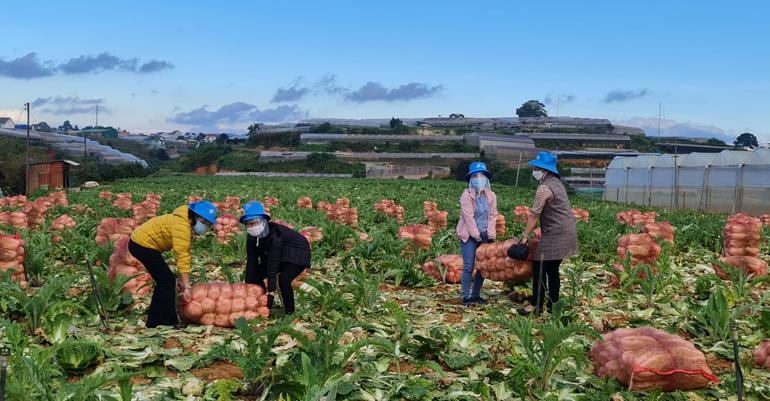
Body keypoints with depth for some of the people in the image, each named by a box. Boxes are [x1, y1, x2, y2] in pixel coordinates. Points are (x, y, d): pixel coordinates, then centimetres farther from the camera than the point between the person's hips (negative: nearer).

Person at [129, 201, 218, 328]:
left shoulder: (189, 227, 4)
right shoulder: (181, 226, -26)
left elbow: (184, 254, 2)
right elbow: (182, 256, -32)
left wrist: (181, 280, -4)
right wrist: (187, 286, -33)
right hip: (143, 244, -10)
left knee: (164, 281, 13)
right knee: (167, 280, -11)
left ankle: (153, 322, 20)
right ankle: (168, 323, -7)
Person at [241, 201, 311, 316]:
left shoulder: (275, 235, -35)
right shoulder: (252, 237, -13)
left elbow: (273, 265, -36)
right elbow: (251, 263, -10)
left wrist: (271, 292, -34)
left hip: (298, 254, -8)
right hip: (280, 255, 8)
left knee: (283, 279, -29)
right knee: (256, 275, -3)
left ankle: (290, 313, -14)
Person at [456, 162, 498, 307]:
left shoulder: (491, 196, 4)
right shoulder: (467, 195, -9)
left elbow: (493, 216, 4)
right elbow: (468, 217, -13)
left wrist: (490, 235, -5)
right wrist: (476, 235, -14)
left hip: (484, 235, 5)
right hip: (469, 235, -5)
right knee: (468, 267, -7)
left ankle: (476, 295, 19)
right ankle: (466, 296, 1)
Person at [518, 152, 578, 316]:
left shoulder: (545, 188, -15)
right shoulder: (556, 183, 16)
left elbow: (534, 215, -14)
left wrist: (525, 236, -9)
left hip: (555, 234, -10)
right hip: (566, 232, 10)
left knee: (539, 268, -4)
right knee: (552, 269, 13)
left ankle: (536, 305, -1)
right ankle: (553, 305, 16)